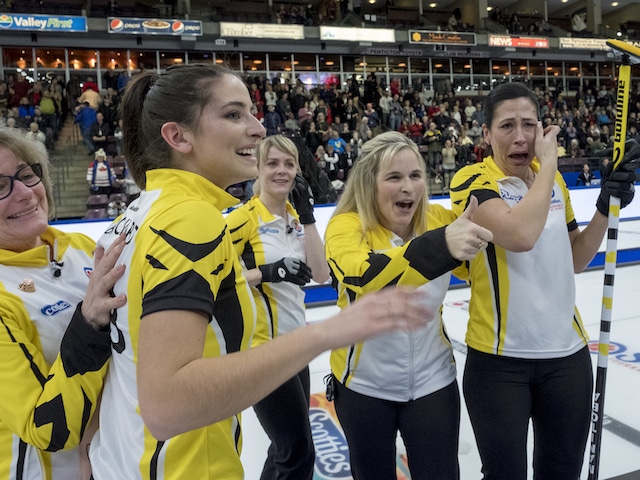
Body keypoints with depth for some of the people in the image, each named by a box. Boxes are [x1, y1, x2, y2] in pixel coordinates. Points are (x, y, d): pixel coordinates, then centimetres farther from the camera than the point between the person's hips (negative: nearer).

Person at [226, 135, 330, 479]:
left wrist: (307, 214, -8)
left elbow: (321, 274, -3)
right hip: (260, 345, -7)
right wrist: (267, 273, -24)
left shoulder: (296, 218, 9)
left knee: (289, 445, 20)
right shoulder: (244, 218, -12)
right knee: (299, 452, -1)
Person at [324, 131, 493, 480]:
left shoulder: (439, 218, -8)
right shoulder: (346, 226, -19)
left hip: (432, 380, 2)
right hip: (364, 384, -1)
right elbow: (367, 279, -40)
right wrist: (441, 244, -54)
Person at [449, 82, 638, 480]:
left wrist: (605, 209, 0)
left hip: (567, 352, 6)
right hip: (498, 359, -5)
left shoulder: (555, 180, 6)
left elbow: (575, 260, 13)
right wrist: (547, 161, -20)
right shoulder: (472, 181, -13)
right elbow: (519, 236, -32)